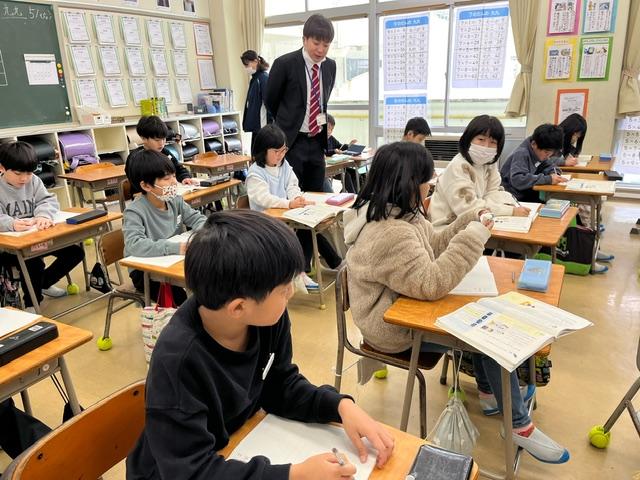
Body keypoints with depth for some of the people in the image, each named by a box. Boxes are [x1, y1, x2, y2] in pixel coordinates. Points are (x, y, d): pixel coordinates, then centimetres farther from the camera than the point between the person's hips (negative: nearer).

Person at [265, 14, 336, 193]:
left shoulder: (330, 66, 5)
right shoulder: (284, 64, -11)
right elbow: (270, 101, 1)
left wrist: (321, 121, 14)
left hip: (317, 140, 5)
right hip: (291, 140, -5)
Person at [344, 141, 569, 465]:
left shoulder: (399, 213, 3)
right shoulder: (388, 234, -31)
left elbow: (434, 246, 15)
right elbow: (432, 284, -32)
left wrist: (470, 220, 6)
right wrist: (473, 237, -27)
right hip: (397, 328, -10)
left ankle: (491, 394, 27)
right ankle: (519, 425, 11)